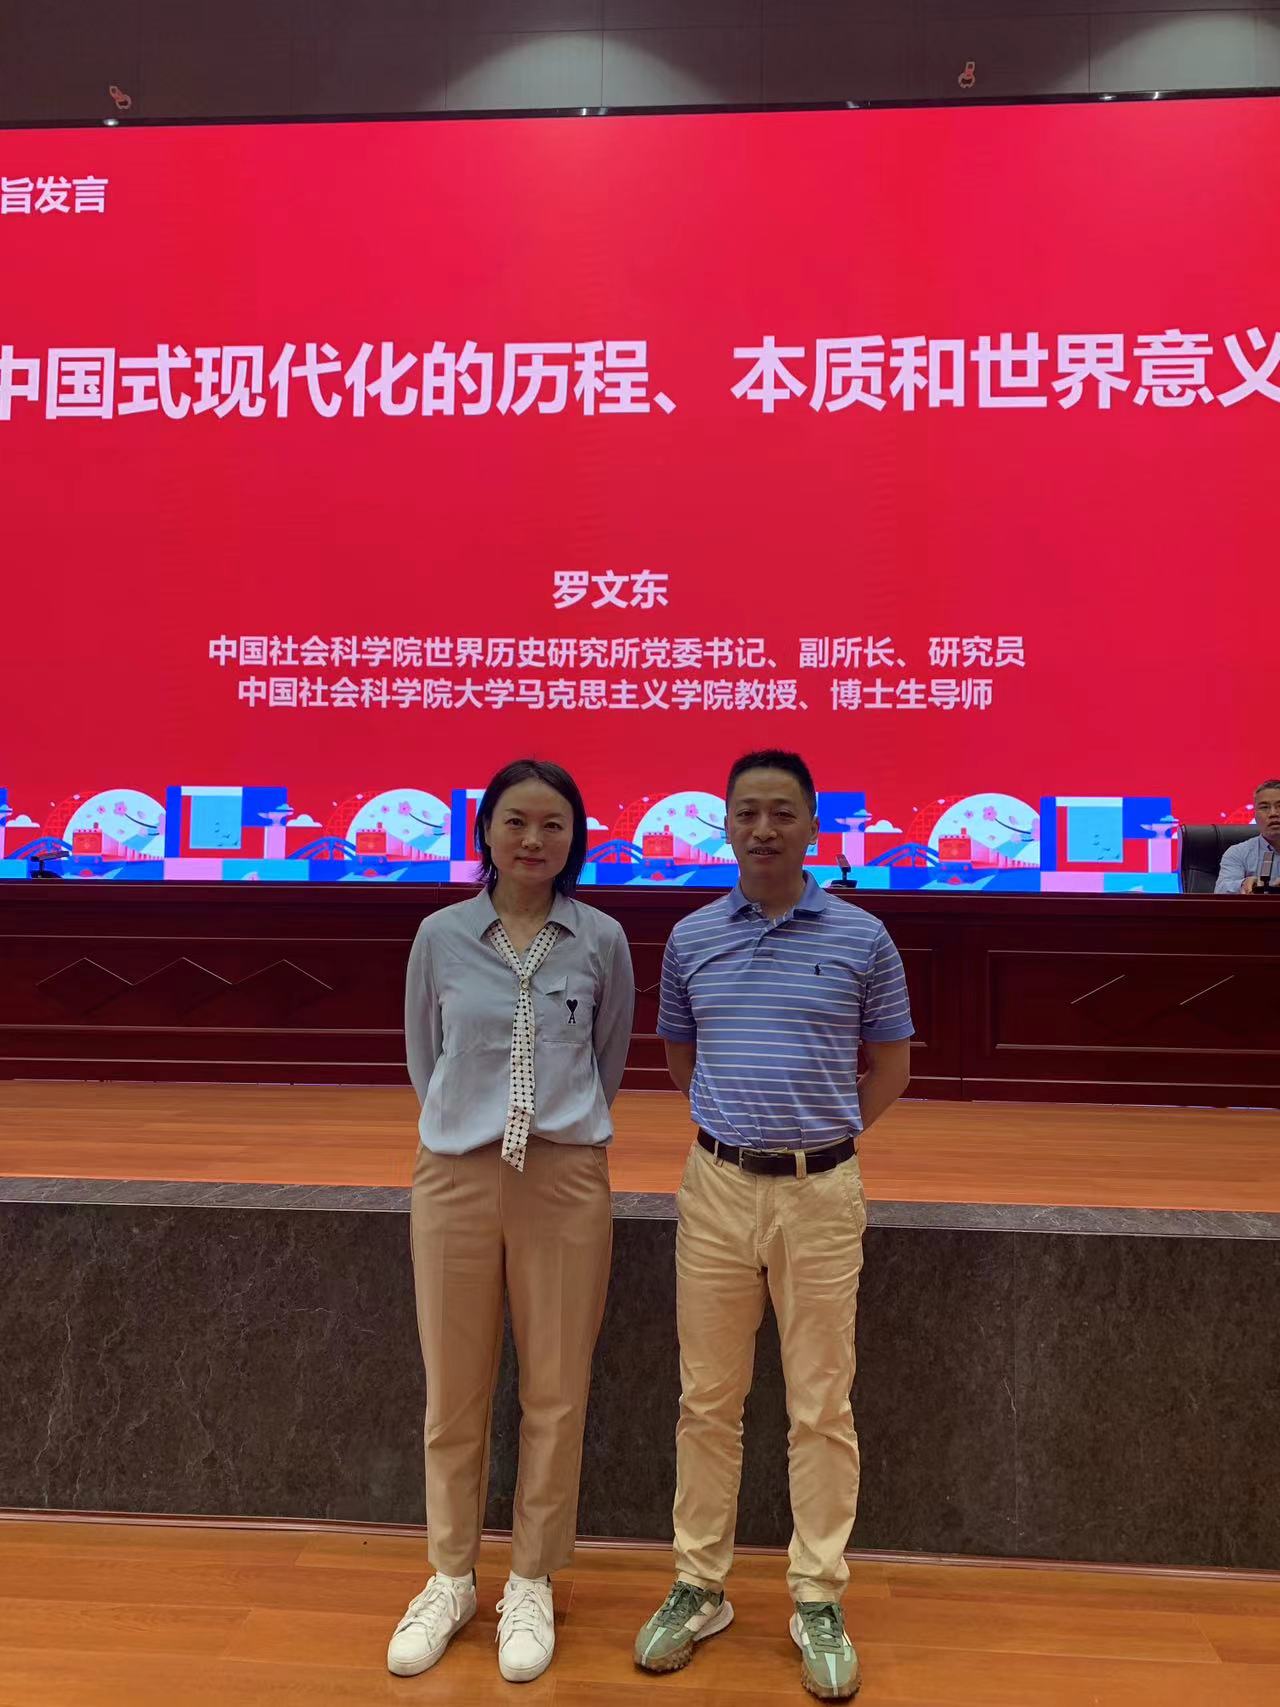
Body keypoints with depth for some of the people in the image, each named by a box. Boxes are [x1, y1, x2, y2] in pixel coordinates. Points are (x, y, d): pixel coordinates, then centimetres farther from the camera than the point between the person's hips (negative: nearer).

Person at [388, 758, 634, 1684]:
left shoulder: (602, 940, -3)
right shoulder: (441, 935, -2)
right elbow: (424, 1056, 11)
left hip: (565, 1181, 0)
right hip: (456, 1178, 1)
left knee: (556, 1395, 10)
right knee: (455, 1393, 13)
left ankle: (532, 1585, 30)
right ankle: (451, 1578, 33)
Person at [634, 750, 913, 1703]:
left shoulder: (861, 937, -4)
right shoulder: (691, 938, 3)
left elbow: (891, 1066, 5)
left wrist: (817, 1130, 2)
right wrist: (739, 1122, 9)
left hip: (821, 1192, -2)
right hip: (718, 1187, 2)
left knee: (821, 1405, 8)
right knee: (708, 1399, 12)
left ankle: (819, 1604, 25)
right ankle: (700, 1586, 28)